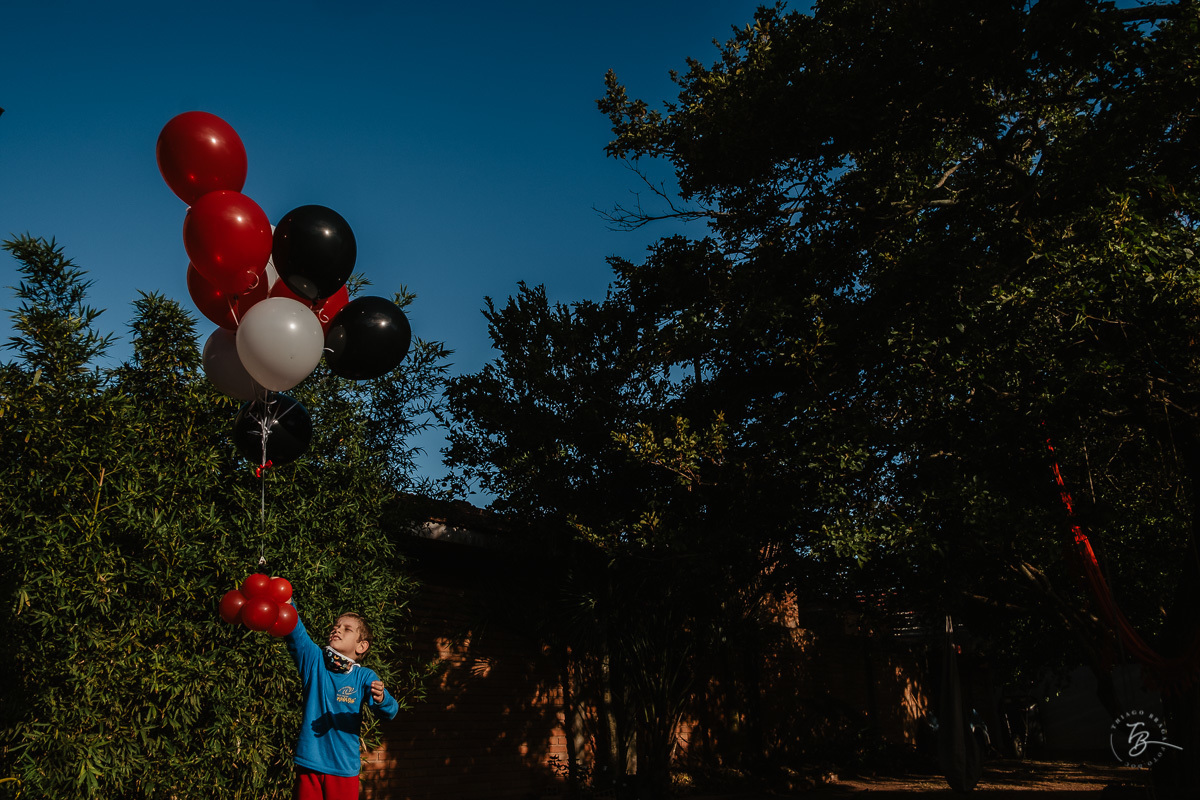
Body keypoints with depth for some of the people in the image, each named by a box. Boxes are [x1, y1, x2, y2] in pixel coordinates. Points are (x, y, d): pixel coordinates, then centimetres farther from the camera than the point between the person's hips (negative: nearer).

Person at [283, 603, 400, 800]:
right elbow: (294, 629, -15)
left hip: (344, 767, -1)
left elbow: (390, 712, -14)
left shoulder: (364, 677, -4)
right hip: (309, 763, 1)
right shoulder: (314, 660, -1)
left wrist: (381, 699, -37)